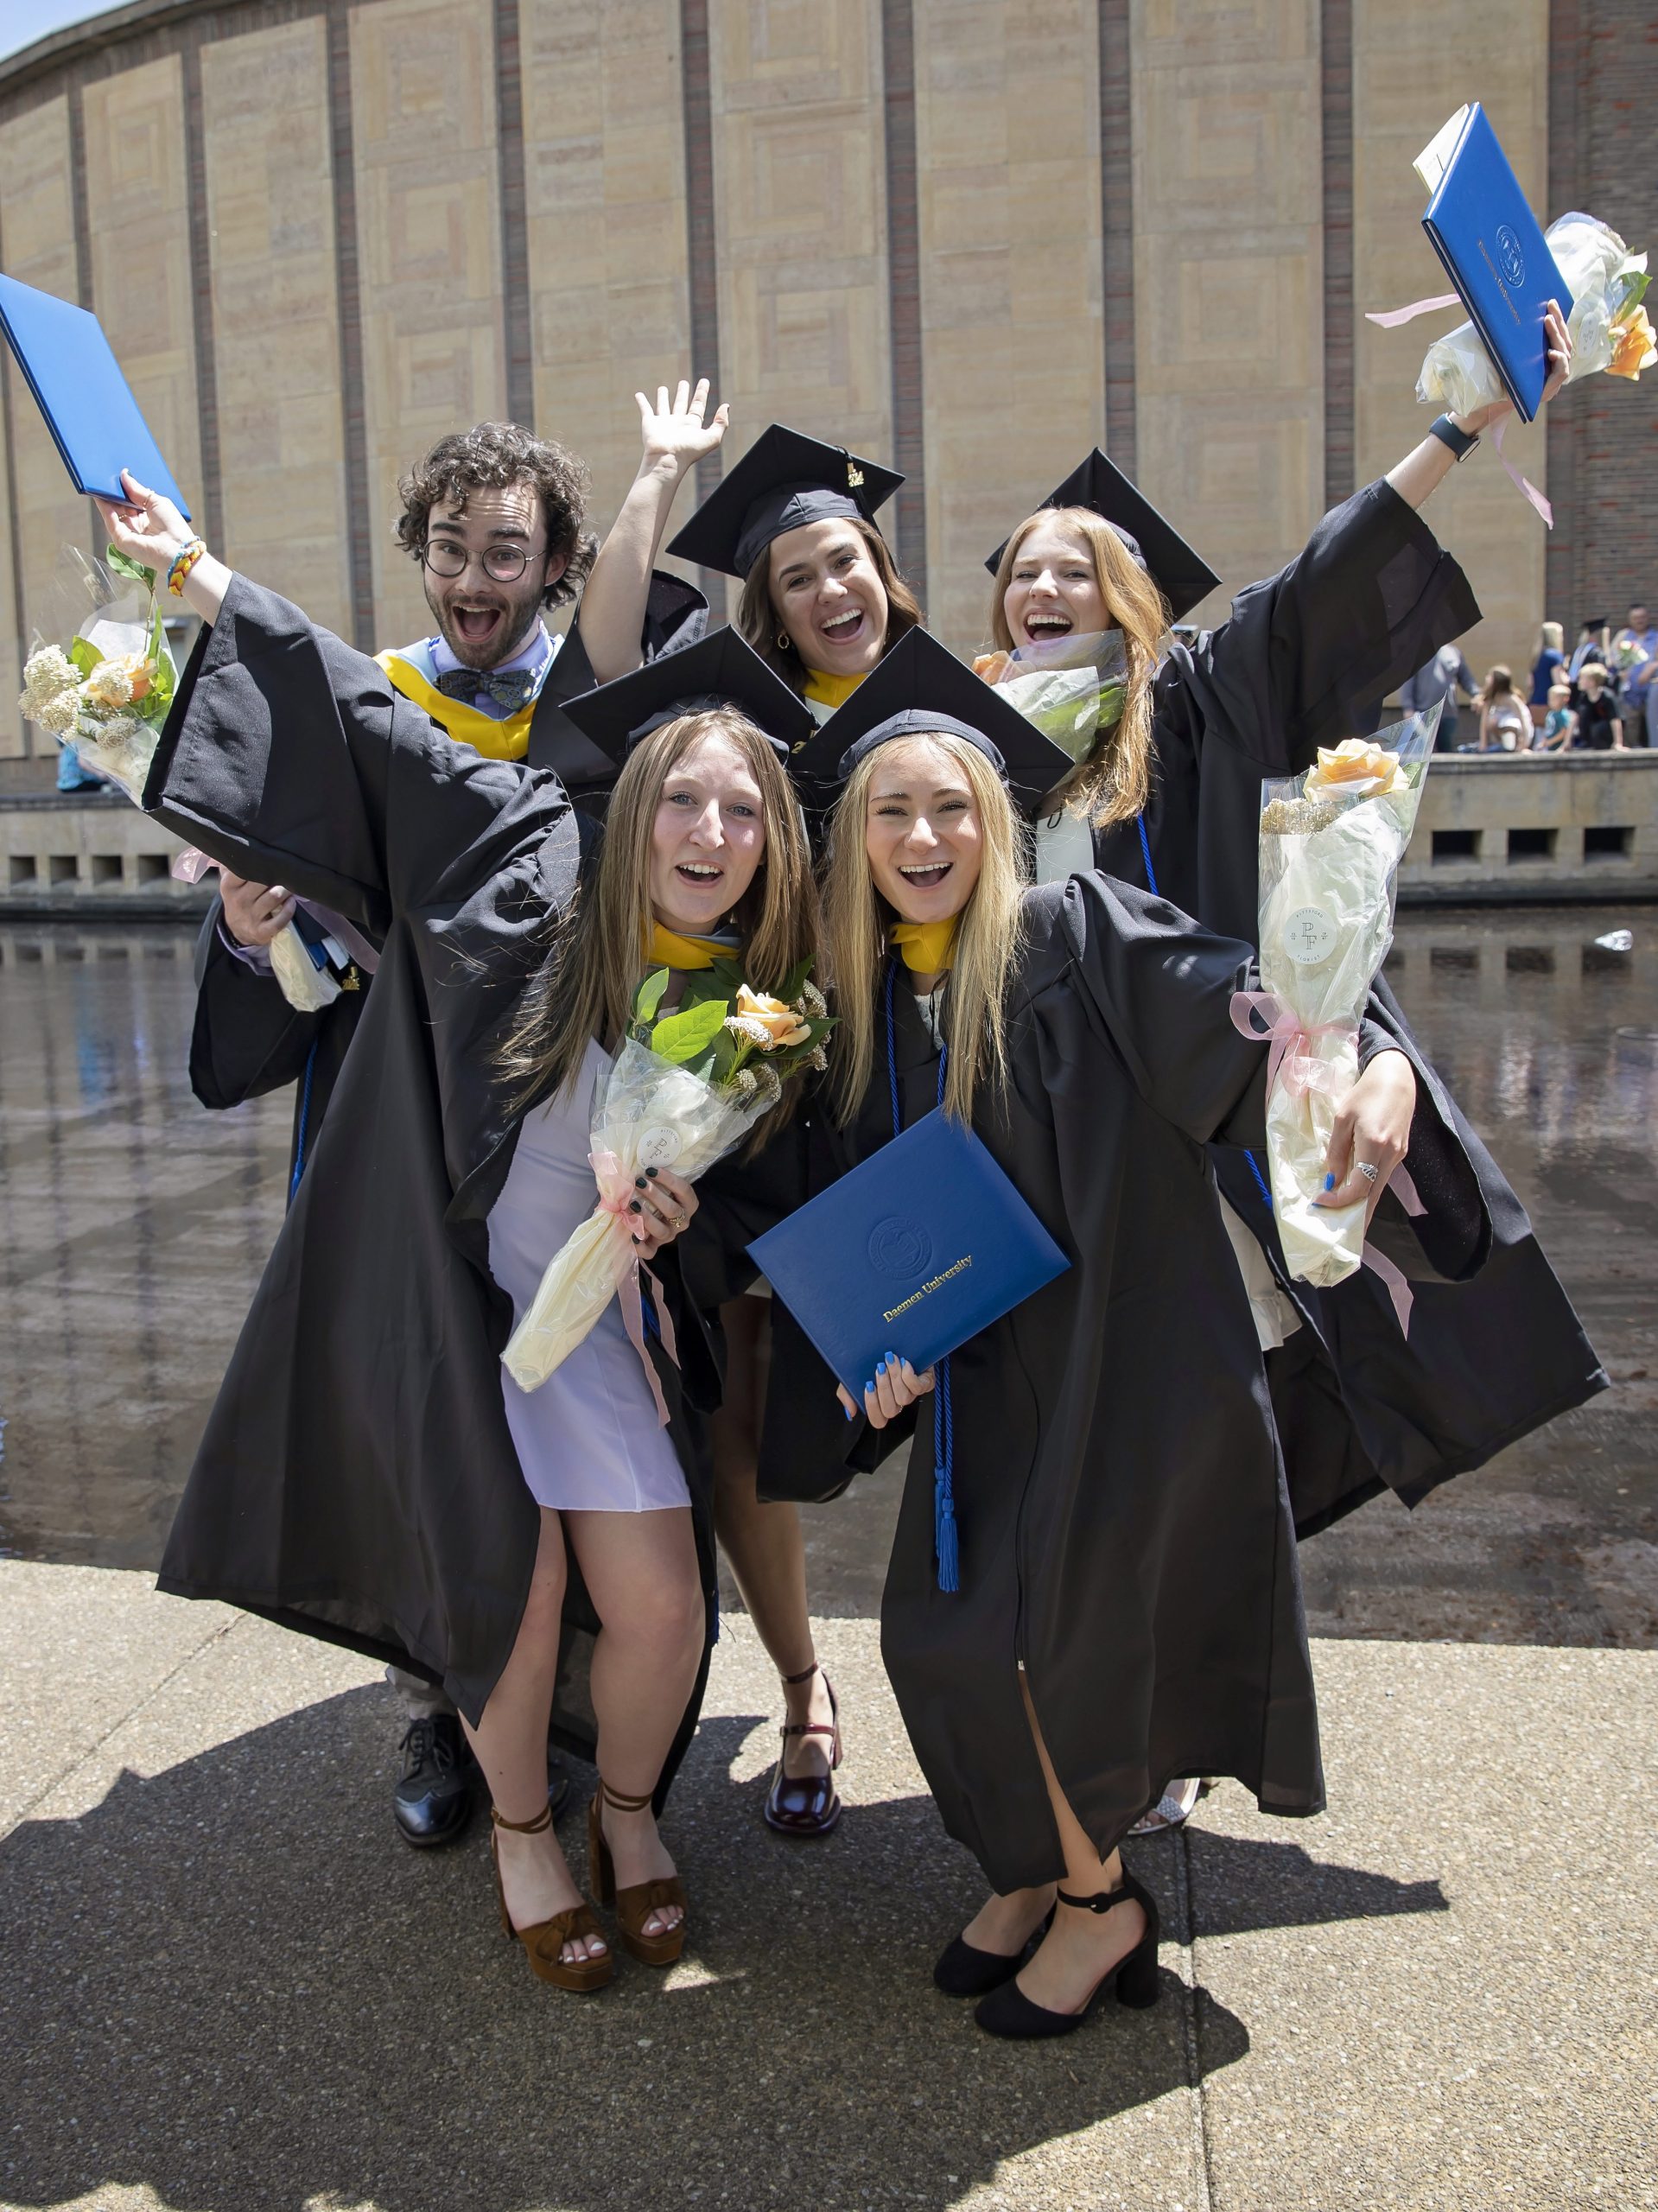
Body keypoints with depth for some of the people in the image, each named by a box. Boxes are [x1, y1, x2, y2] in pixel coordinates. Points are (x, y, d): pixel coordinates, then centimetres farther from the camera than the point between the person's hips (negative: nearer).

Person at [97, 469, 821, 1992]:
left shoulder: (757, 1001, -3)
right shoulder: (537, 868, -12)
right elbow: (373, 721, -8)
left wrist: (676, 1219, -14)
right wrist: (197, 573, -4)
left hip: (596, 1308, 3)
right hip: (447, 1293, -3)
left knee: (660, 1607, -1)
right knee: (517, 1574, -6)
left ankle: (629, 1811, 31)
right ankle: (522, 1829, 24)